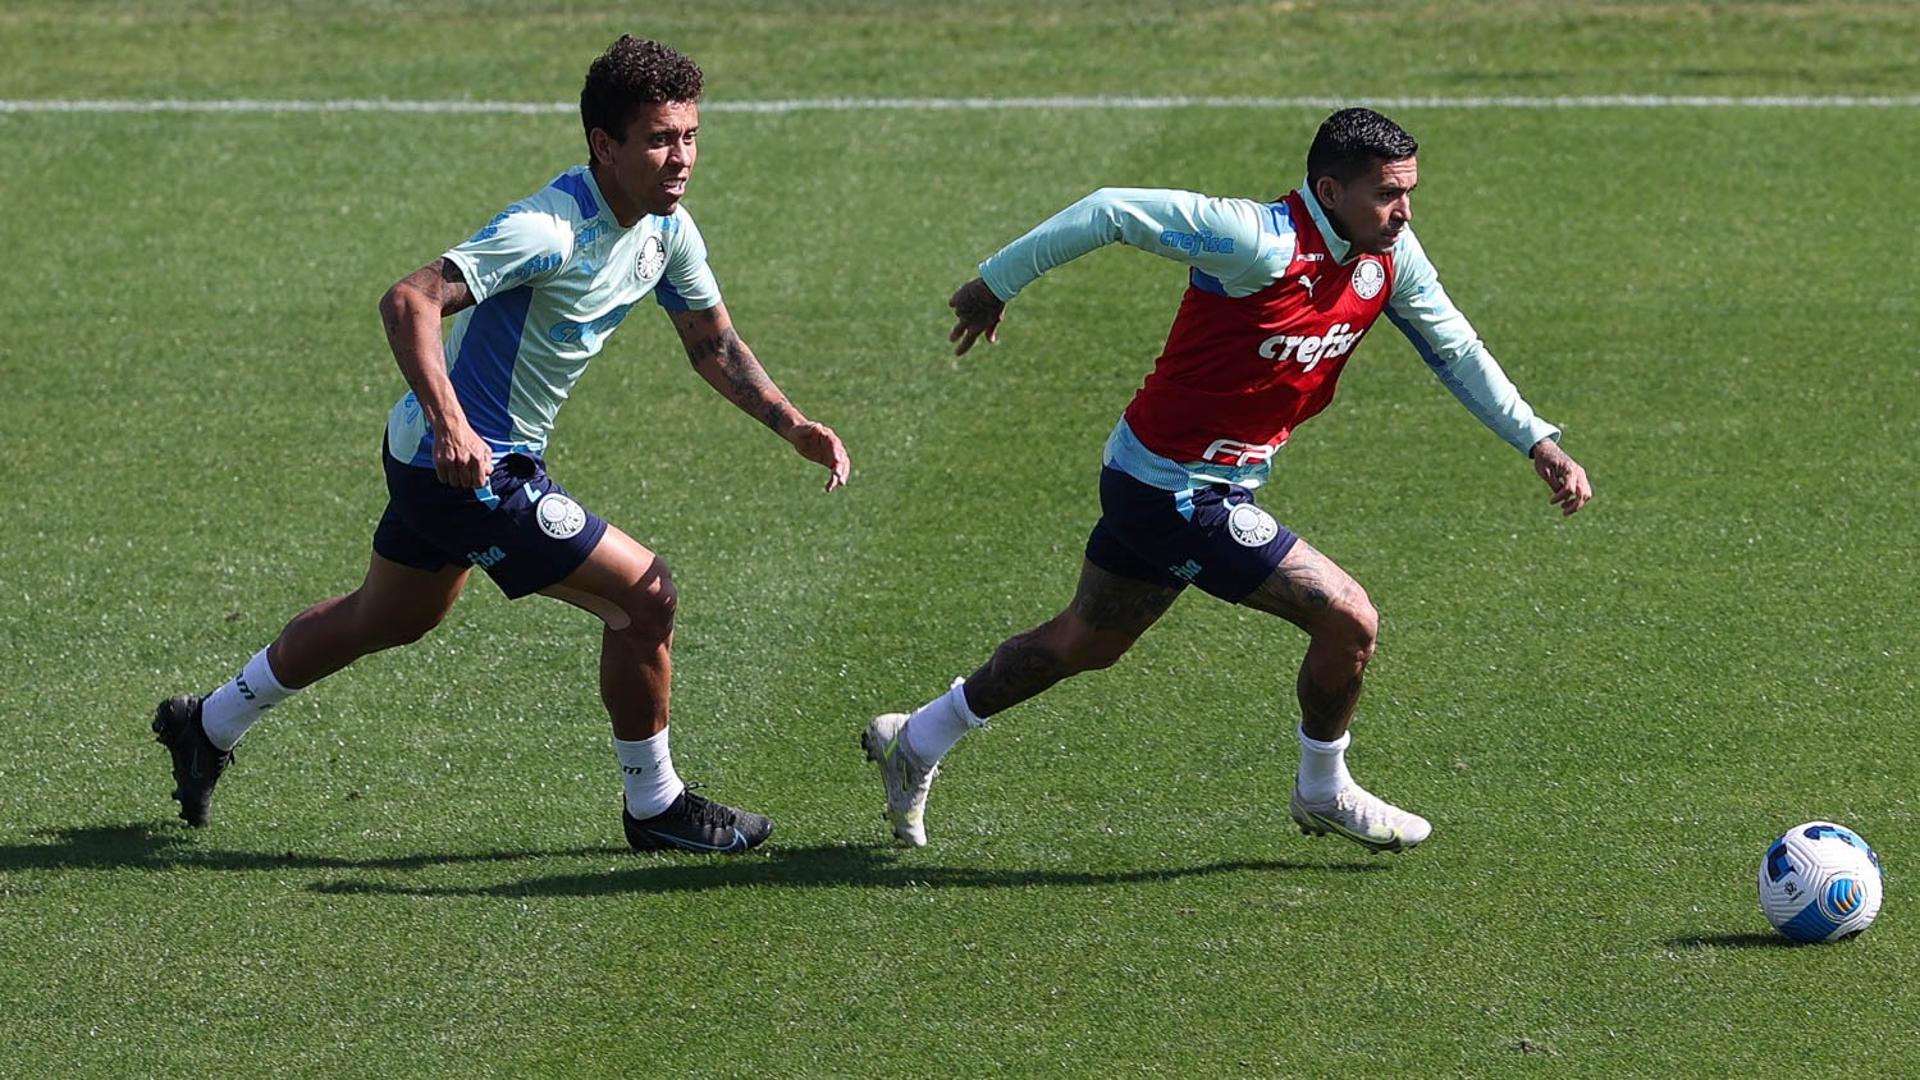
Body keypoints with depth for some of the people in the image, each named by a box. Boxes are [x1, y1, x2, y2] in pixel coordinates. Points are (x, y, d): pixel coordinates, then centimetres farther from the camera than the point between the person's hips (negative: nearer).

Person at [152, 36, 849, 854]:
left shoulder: (666, 232, 0)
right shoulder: (551, 229, -28)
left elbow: (712, 343, 14)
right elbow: (407, 302, -34)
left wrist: (792, 425, 0)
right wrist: (449, 425, -46)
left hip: (446, 460, 10)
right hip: (467, 467, -10)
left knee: (385, 619, 28)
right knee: (645, 596, -10)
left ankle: (208, 725, 45)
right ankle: (653, 806, 7)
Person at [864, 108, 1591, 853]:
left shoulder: (1390, 256, -2)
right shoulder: (1260, 243, -27)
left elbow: (1456, 351, 12)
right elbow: (1113, 212, -23)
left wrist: (1538, 442, 6)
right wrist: (996, 284, -16)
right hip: (1180, 495, -9)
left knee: (1086, 642, 23)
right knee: (1349, 620, -8)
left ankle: (917, 741, 38)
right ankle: (1324, 795, 15)